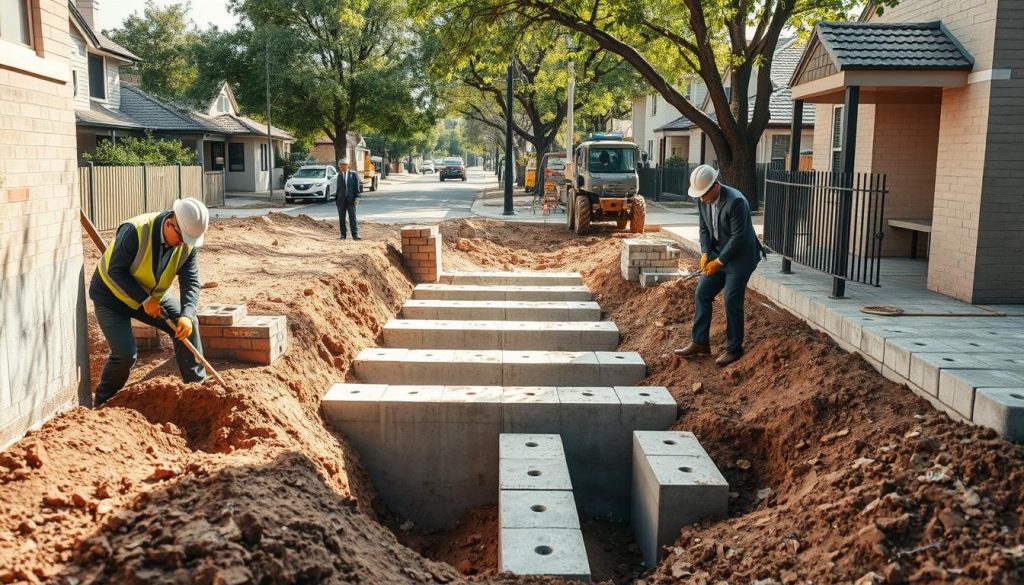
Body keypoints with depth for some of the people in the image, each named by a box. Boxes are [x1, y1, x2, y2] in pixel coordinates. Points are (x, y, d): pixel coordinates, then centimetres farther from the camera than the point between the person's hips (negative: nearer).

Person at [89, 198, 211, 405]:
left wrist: (187, 315, -32)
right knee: (126, 354, -16)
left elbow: (190, 281, -17)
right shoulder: (135, 231, -32)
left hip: (151, 295, 6)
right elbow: (115, 271, -27)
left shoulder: (188, 243, -15)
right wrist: (145, 299, -29)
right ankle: (103, 401, 9)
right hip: (111, 295, -6)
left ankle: (198, 384, 6)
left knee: (186, 324, -7)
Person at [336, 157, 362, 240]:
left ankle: (355, 234, -5)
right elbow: (338, 187, 12)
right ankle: (343, 234, 14)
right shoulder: (339, 175, 11)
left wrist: (357, 197, -9)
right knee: (341, 218, 5)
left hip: (351, 199, -3)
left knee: (352, 217, -6)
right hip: (341, 199, 3)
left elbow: (357, 186, -1)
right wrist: (336, 199, 9)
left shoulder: (353, 174, 2)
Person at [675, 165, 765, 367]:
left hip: (739, 257, -8)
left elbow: (738, 237, -22)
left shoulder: (735, 201, -25)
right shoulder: (703, 200, -3)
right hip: (717, 255, 8)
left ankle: (734, 349, 11)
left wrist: (719, 261, -19)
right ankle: (700, 343, 16)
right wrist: (705, 254, -6)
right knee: (702, 294, 7)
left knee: (732, 302, -4)